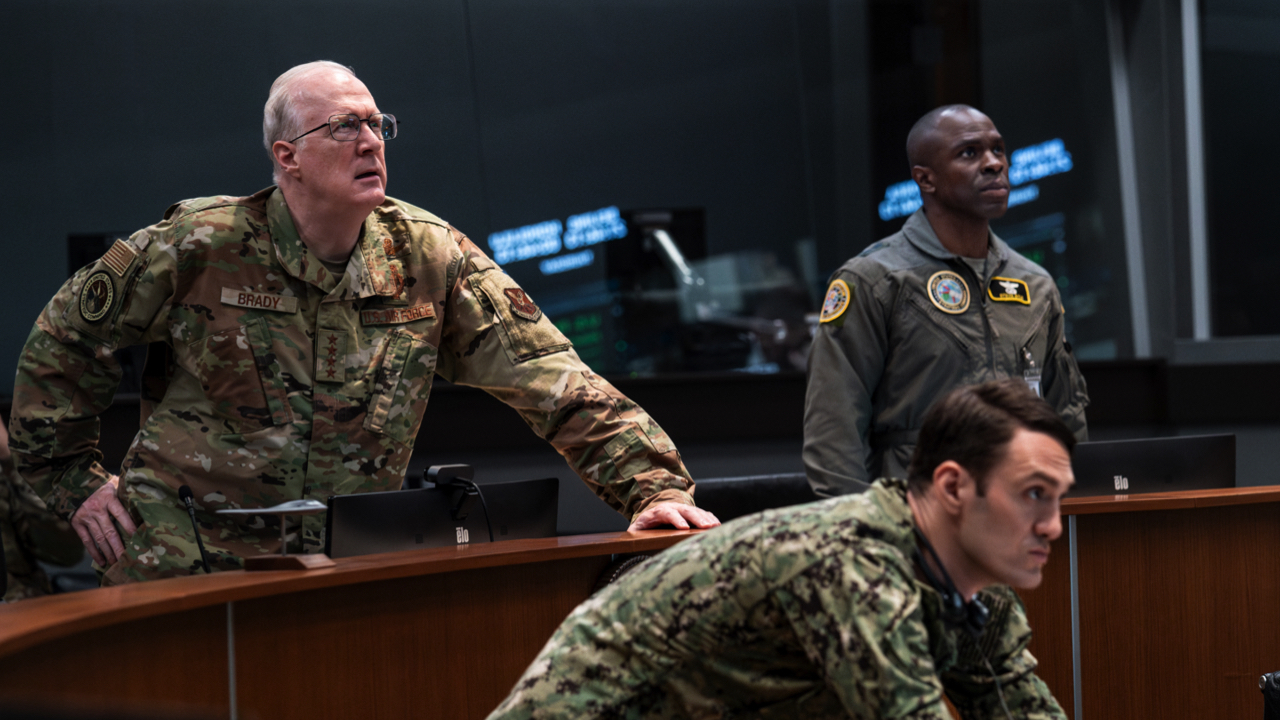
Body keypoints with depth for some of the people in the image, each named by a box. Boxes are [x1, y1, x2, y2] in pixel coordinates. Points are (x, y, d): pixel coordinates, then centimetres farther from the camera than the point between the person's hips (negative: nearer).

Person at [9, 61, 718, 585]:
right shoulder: (199, 247, -9)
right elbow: (62, 344, 4)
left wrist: (653, 486, -16)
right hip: (184, 559, -2)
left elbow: (553, 379, -6)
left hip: (347, 565, 2)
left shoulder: (429, 260, -2)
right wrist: (74, 482, 2)